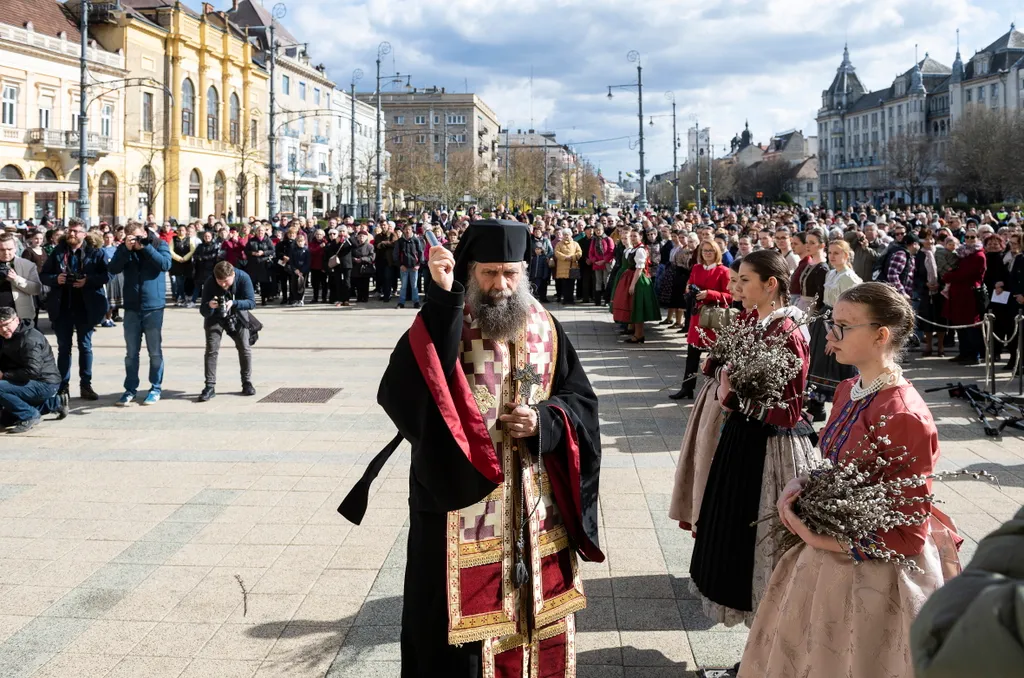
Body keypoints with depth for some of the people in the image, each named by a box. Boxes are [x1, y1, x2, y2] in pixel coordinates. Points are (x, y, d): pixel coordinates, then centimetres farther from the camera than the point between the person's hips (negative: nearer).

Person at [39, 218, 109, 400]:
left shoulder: (95, 253, -2)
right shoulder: (57, 252, 4)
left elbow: (107, 275, -6)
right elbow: (43, 275, 6)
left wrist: (88, 281, -19)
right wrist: (55, 278, -14)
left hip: (85, 307, -2)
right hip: (62, 307, 2)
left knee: (85, 346, 7)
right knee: (63, 347, 8)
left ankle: (86, 386, 14)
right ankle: (62, 386, 15)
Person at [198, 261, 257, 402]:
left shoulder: (243, 278, -28)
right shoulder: (210, 283, -28)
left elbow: (251, 302, -28)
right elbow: (203, 311, -24)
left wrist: (233, 303, -44)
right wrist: (209, 306, -48)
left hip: (237, 315, 1)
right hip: (215, 316, -1)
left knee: (245, 347, -3)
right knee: (211, 349, -12)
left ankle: (247, 383, 11)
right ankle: (210, 386, -9)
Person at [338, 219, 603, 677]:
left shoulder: (543, 327, 4)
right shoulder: (444, 324, -10)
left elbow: (581, 399, 8)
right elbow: (410, 385, -30)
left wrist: (544, 421, -13)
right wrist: (443, 298, -34)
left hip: (536, 505, 5)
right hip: (462, 501, -4)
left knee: (537, 616, 18)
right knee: (465, 621, 5)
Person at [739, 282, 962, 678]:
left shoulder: (905, 417, -25)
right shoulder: (849, 392, 0)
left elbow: (908, 534, -21)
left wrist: (826, 542, -22)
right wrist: (803, 484, -4)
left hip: (873, 574, -8)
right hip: (831, 559, 8)